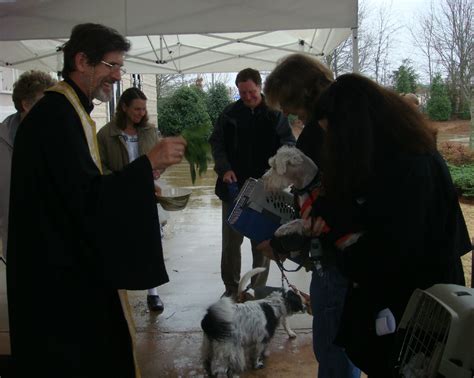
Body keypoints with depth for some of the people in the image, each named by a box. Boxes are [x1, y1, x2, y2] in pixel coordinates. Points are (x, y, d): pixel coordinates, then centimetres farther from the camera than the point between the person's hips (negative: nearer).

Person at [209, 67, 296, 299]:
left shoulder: (275, 114, 1)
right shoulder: (230, 114, 4)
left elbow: (289, 145, 2)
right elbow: (216, 143, 7)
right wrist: (224, 168, -10)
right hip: (233, 186, 1)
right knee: (231, 240, 7)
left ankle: (259, 288, 20)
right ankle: (231, 286, 21)